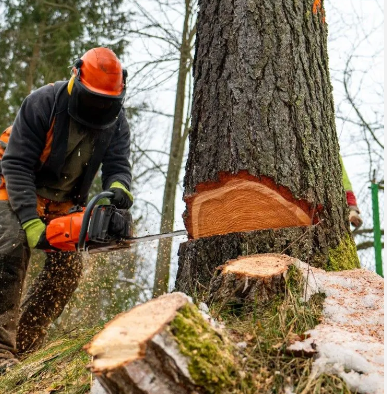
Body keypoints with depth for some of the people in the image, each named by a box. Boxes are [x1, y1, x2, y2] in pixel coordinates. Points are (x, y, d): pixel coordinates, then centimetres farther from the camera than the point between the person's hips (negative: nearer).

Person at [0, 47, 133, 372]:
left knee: (68, 268, -7)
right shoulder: (42, 103, -25)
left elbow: (117, 165, -19)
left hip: (61, 204, 5)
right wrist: (31, 223, -36)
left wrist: (119, 189, -45)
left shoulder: (116, 123, -10)